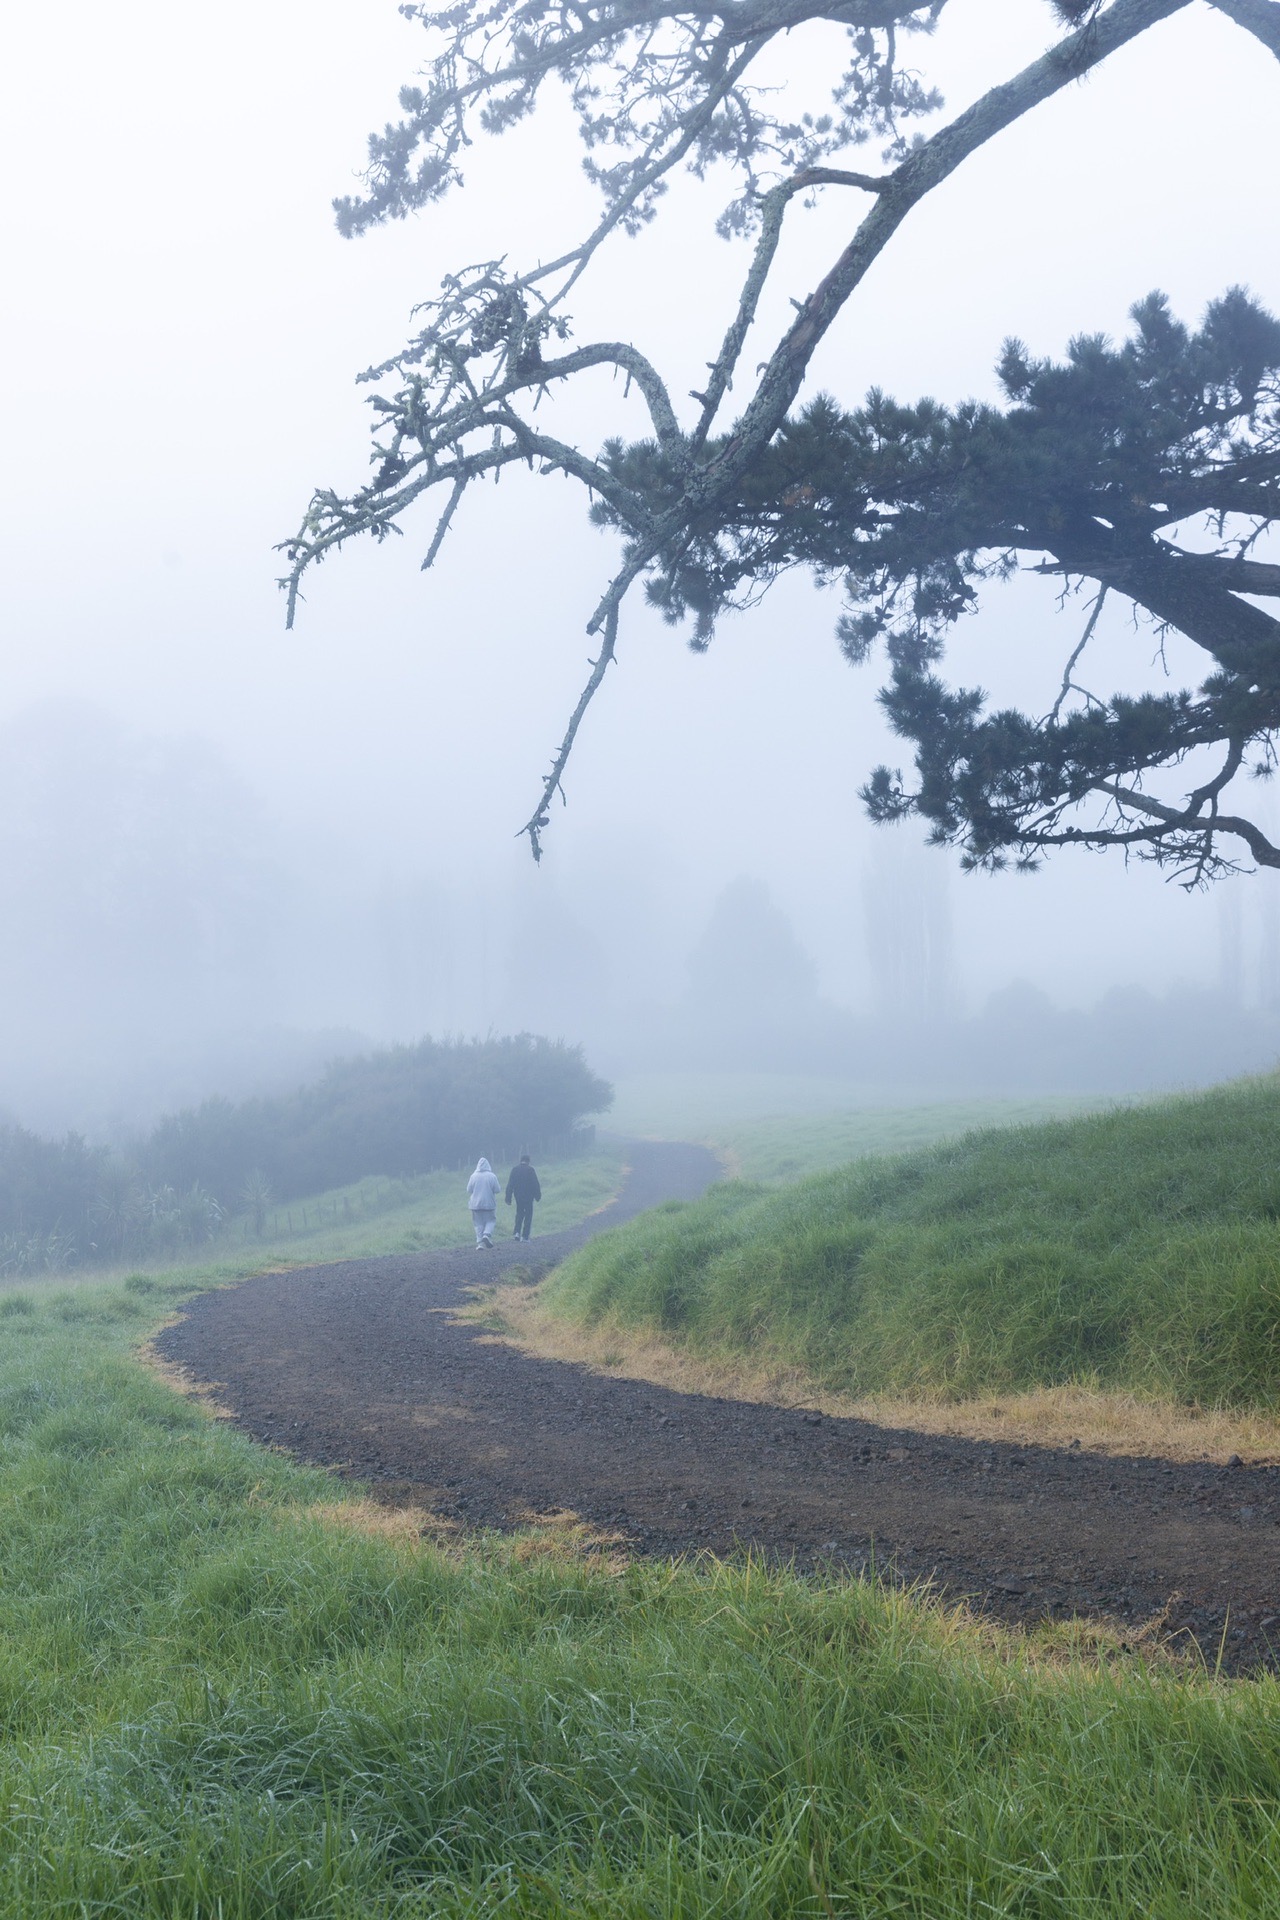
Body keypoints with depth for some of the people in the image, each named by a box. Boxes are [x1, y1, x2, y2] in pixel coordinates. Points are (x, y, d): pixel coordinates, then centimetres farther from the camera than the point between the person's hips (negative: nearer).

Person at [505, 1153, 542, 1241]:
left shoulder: (514, 1170, 0)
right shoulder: (530, 1170, -10)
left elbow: (510, 1185, 1)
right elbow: (535, 1184, -8)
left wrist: (508, 1199, 5)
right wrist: (538, 1195, 3)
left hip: (518, 1197, 3)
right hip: (528, 1197, -3)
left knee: (519, 1214, 17)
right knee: (528, 1215, 6)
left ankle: (517, 1232, 0)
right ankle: (525, 1236, 2)